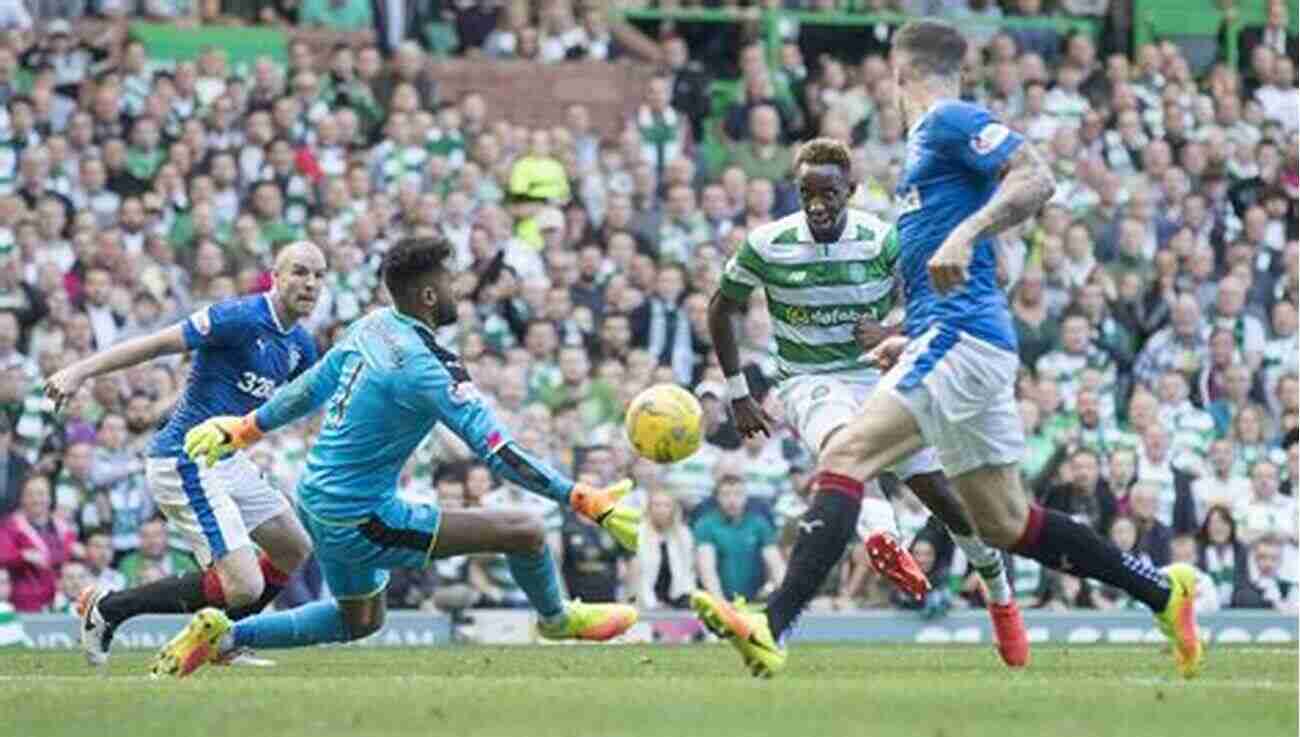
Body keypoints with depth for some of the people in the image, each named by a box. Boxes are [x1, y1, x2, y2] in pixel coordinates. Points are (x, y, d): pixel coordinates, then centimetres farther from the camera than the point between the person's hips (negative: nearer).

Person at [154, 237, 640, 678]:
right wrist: (590, 504, -26)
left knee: (360, 622, 31)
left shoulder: (372, 328, 1)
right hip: (360, 522, -10)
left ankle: (222, 636, 24)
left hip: (316, 503, 10)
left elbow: (309, 390, 15)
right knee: (525, 532, -8)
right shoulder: (423, 367, -25)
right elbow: (500, 456, -27)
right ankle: (557, 618, 23)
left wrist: (243, 429, 30)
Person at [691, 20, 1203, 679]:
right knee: (1004, 523, 11)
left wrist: (964, 234, -28)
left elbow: (1037, 180, -19)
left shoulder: (952, 121, -4)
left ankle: (771, 629, -29)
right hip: (954, 345, 10)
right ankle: (1163, 593, 18)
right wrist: (912, 340, 26)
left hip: (958, 340, -10)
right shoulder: (930, 137, 24)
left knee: (844, 455, -19)